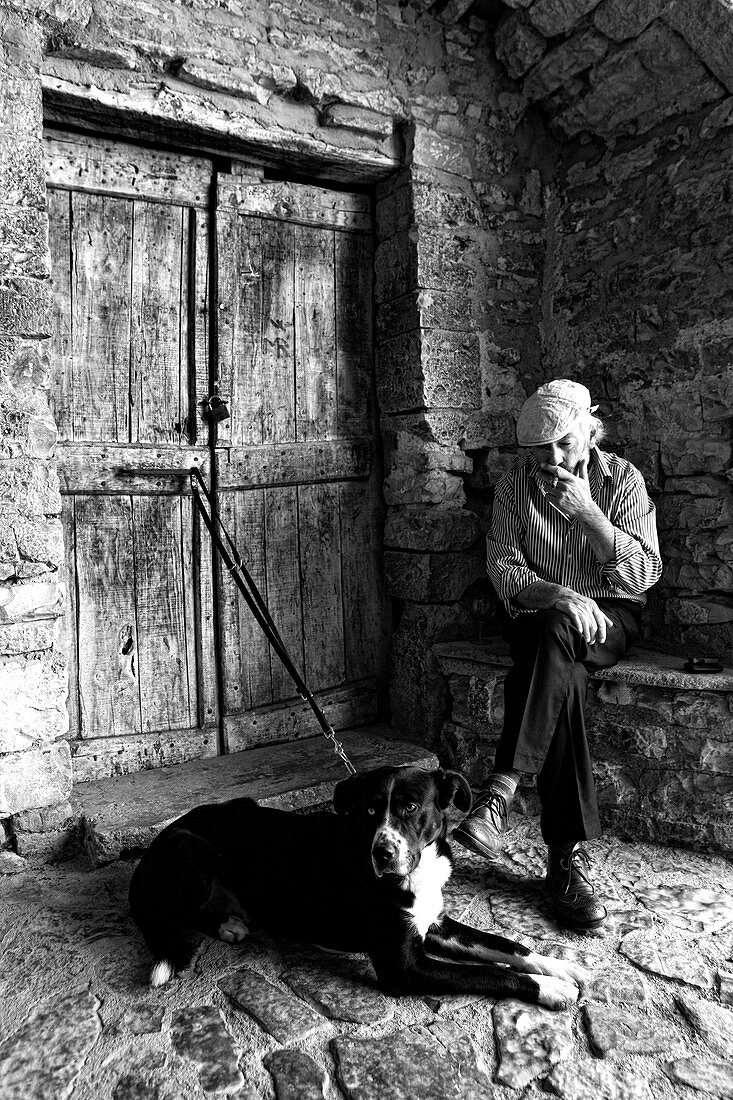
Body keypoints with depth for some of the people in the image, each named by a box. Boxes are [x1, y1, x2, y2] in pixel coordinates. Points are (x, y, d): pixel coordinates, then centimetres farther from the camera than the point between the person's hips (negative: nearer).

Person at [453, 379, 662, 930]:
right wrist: (557, 595, -26)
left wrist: (588, 514, -23)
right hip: (539, 613, 1)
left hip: (609, 616, -1)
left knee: (554, 637, -37)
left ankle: (501, 788, -38)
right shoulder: (514, 485, 0)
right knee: (561, 672, -33)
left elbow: (644, 575, -11)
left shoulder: (623, 479, -3)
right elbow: (504, 569, -7)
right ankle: (569, 856, -30)